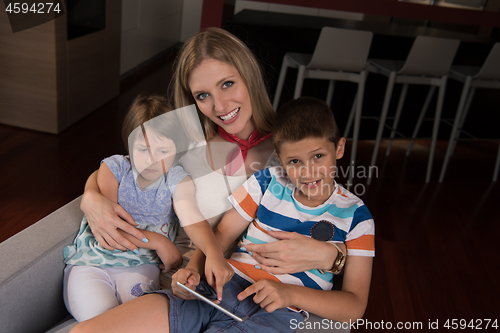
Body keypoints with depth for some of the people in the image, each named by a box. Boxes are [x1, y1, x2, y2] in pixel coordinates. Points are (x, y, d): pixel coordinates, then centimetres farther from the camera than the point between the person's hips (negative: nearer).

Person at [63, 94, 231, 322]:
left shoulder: (177, 180, -4)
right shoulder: (114, 168, -6)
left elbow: (192, 218, -24)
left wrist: (214, 252, -45)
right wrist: (158, 242, -19)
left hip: (141, 266, 1)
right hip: (93, 260, 0)